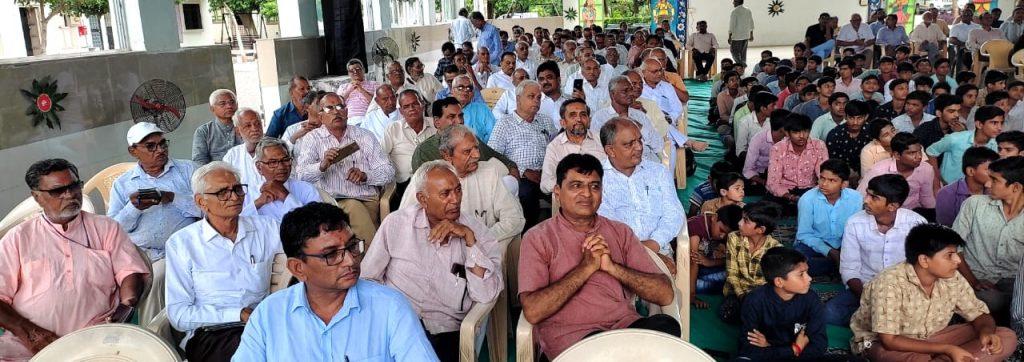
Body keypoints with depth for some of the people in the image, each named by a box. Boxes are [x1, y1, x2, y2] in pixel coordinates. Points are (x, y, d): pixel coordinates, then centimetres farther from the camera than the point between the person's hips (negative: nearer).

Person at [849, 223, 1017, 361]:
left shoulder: (952, 278, -9)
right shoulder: (890, 283, -28)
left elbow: (979, 314, 4)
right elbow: (889, 340, -27)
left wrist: (986, 332, -21)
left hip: (931, 337, 7)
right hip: (883, 343, -7)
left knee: (1007, 337, -8)